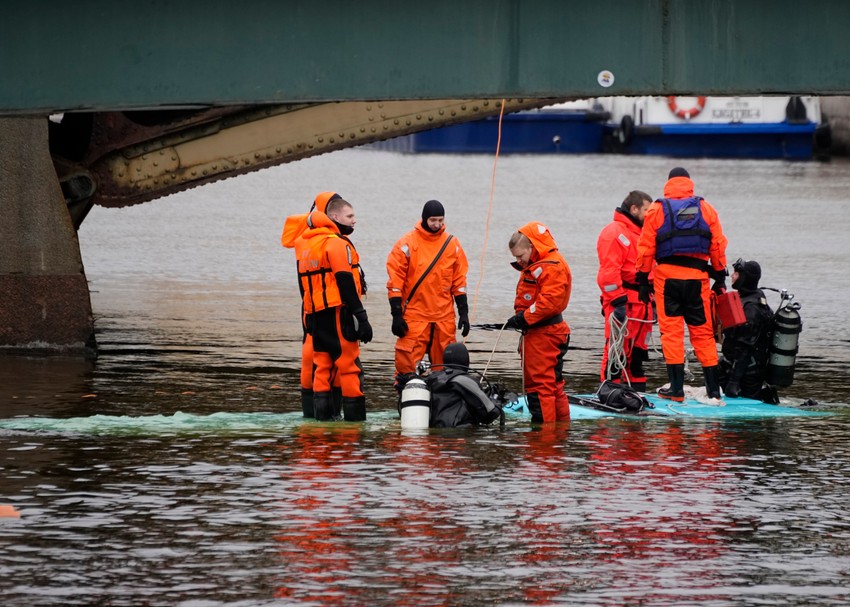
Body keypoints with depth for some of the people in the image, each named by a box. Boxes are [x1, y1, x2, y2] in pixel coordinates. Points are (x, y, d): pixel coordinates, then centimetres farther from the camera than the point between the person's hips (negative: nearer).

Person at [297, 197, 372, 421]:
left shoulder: (305, 244, 17)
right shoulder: (337, 244, -11)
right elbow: (346, 283, -16)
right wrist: (361, 317, -16)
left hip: (315, 315, 8)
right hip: (338, 312, -8)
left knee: (322, 367, 10)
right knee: (350, 367, -6)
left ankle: (323, 412, 8)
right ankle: (355, 417, -7)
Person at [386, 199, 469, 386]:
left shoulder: (452, 244, 8)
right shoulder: (407, 243, -3)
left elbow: (459, 281, 14)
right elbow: (395, 281, -2)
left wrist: (463, 312, 9)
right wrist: (396, 314, -7)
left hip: (444, 316, 3)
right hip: (414, 316, -3)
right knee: (407, 363, -10)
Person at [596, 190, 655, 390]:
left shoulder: (641, 233, 23)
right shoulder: (615, 232, -9)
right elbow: (609, 271, -17)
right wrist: (618, 302, -23)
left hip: (642, 304, 9)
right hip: (624, 303, -9)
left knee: (638, 350, 12)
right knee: (617, 348, -11)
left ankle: (638, 391, 17)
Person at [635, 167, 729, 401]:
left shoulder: (656, 210, 3)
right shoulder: (706, 210, 8)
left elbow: (645, 248, 1)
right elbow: (718, 247, 7)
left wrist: (643, 281, 6)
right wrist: (720, 279, 15)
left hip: (667, 276, -2)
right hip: (697, 277, 2)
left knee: (671, 331, 1)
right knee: (703, 332, 7)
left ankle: (676, 388, -4)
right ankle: (713, 389, 7)